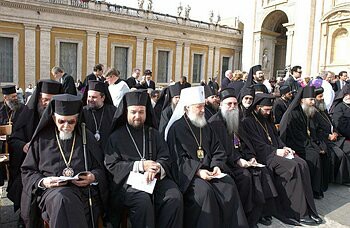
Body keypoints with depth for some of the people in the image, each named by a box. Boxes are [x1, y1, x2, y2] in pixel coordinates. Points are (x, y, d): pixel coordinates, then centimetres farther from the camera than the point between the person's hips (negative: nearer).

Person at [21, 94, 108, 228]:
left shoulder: (86, 137, 15)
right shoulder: (42, 140, 14)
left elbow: (100, 169, 15)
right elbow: (27, 171, 16)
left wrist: (93, 177, -7)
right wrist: (42, 181, -3)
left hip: (84, 189, 1)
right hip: (51, 191, 0)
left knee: (63, 199, -34)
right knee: (62, 199, -36)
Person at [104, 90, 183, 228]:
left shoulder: (153, 134, 16)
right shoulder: (116, 137, 8)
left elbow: (165, 159, 8)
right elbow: (111, 165, -1)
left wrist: (155, 169, -15)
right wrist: (140, 166, -11)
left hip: (156, 177, 3)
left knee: (175, 197, -24)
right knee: (143, 200, -33)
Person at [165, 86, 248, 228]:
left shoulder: (206, 127, 16)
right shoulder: (176, 128, -4)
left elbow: (218, 150, 14)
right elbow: (178, 158, -10)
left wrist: (217, 166, -5)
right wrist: (197, 171, -20)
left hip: (209, 170, 5)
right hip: (188, 173, -5)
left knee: (229, 185, -18)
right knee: (204, 190, -30)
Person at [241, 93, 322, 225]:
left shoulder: (267, 119, 21)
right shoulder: (248, 122, -6)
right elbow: (257, 145, -13)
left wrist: (284, 147, 4)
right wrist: (275, 151, -16)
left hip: (276, 151, 8)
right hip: (263, 155, -8)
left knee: (302, 164, -16)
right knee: (292, 167, -27)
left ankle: (307, 208, -14)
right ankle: (297, 212, -19)